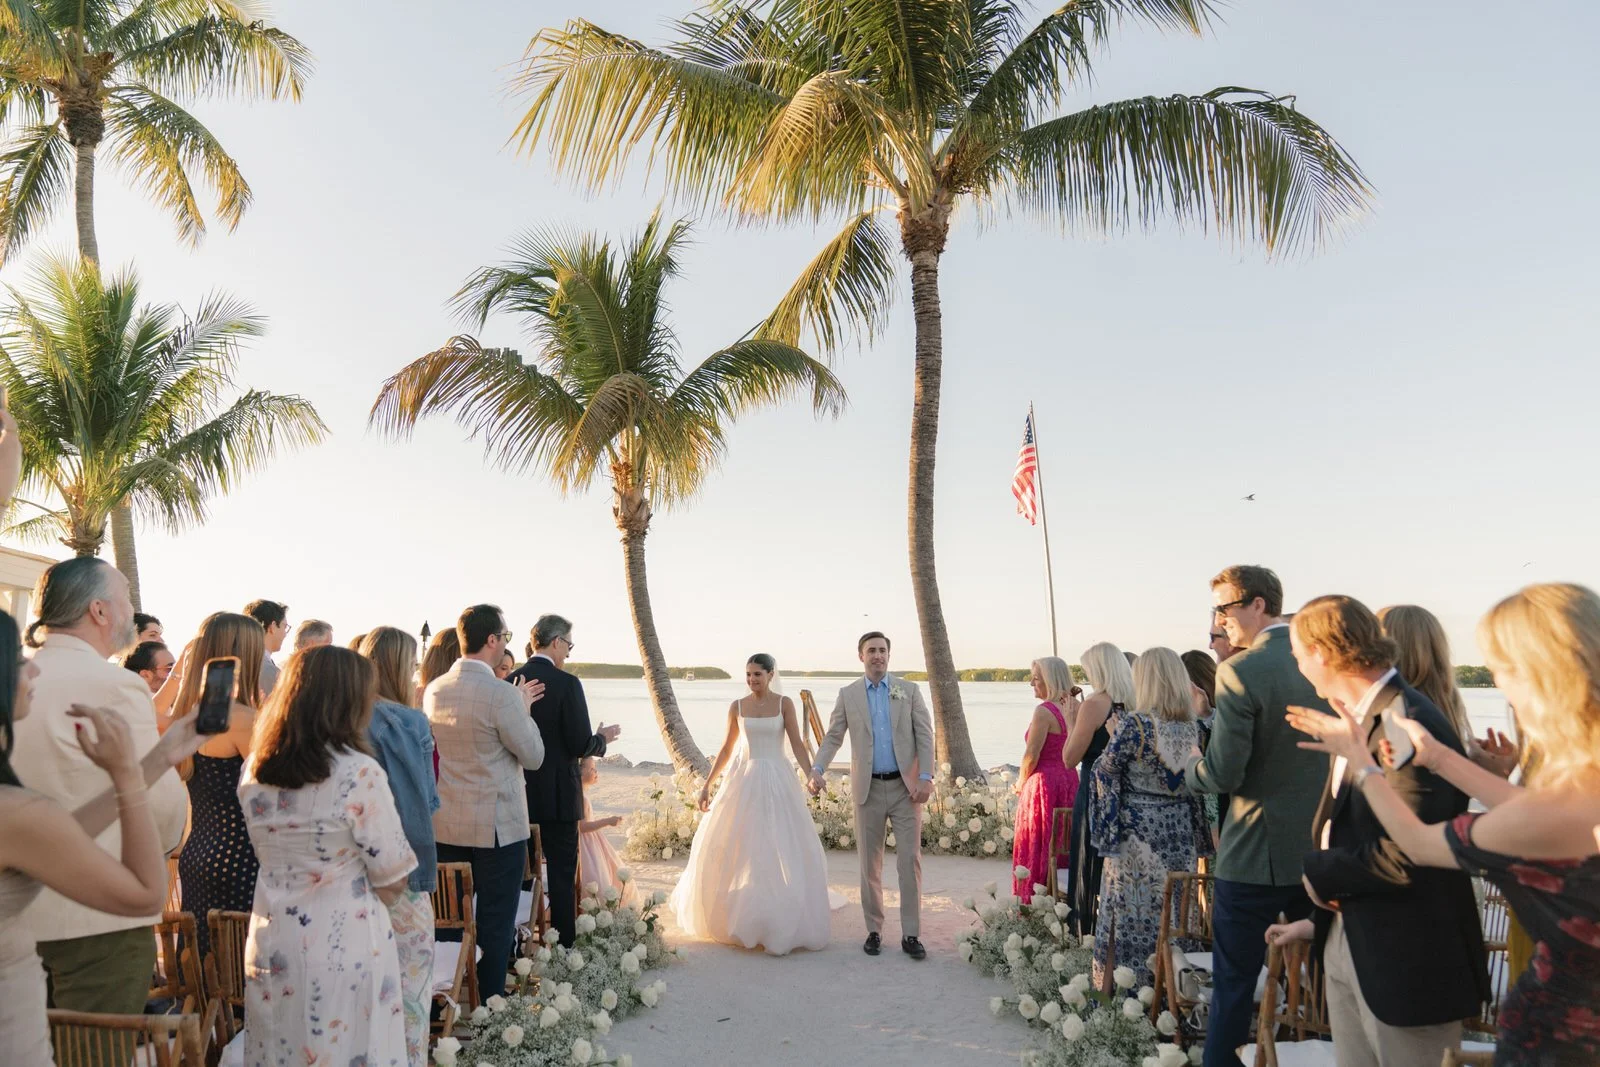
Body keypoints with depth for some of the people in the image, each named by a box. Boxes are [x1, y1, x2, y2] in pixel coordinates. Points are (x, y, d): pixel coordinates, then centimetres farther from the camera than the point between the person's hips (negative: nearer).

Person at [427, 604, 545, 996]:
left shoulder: (434, 690, 2)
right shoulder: (501, 694, -20)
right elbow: (533, 756, -12)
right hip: (498, 826, -7)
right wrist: (523, 708, 0)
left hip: (445, 825, 7)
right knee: (495, 922, 6)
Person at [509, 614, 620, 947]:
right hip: (557, 797, -5)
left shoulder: (510, 681, 0)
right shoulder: (566, 683, -16)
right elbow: (580, 745, -18)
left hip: (518, 795, 6)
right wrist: (603, 738, 3)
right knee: (561, 874, 5)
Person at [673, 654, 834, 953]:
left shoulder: (784, 703, -2)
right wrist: (706, 785, 8)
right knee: (734, 850, 5)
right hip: (744, 781, 2)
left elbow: (797, 744, -5)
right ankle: (732, 918, 23)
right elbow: (726, 749, 10)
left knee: (781, 851, -1)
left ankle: (781, 924, 12)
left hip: (776, 782, -2)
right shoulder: (737, 706, 4)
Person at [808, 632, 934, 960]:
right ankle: (874, 930, 20)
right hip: (869, 788, 1)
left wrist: (926, 777, -11)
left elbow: (925, 735, 0)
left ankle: (911, 934, 8)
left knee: (910, 860, -1)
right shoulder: (848, 695, 4)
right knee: (870, 864, 8)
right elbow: (833, 737, 2)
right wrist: (817, 769, -14)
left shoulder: (909, 690, 3)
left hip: (906, 787, 0)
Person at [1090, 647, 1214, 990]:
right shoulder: (1195, 728, 1)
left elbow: (1104, 771, -8)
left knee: (1127, 911, 6)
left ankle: (1110, 990, 15)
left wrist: (1114, 736, 6)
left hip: (1137, 833, -5)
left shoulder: (1134, 724, -16)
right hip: (1181, 833, 5)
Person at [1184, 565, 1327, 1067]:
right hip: (1325, 851, 6)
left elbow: (1223, 773, -20)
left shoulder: (1238, 672, -19)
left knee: (1234, 980, 7)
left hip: (1255, 855, -6)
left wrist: (1194, 763, 0)